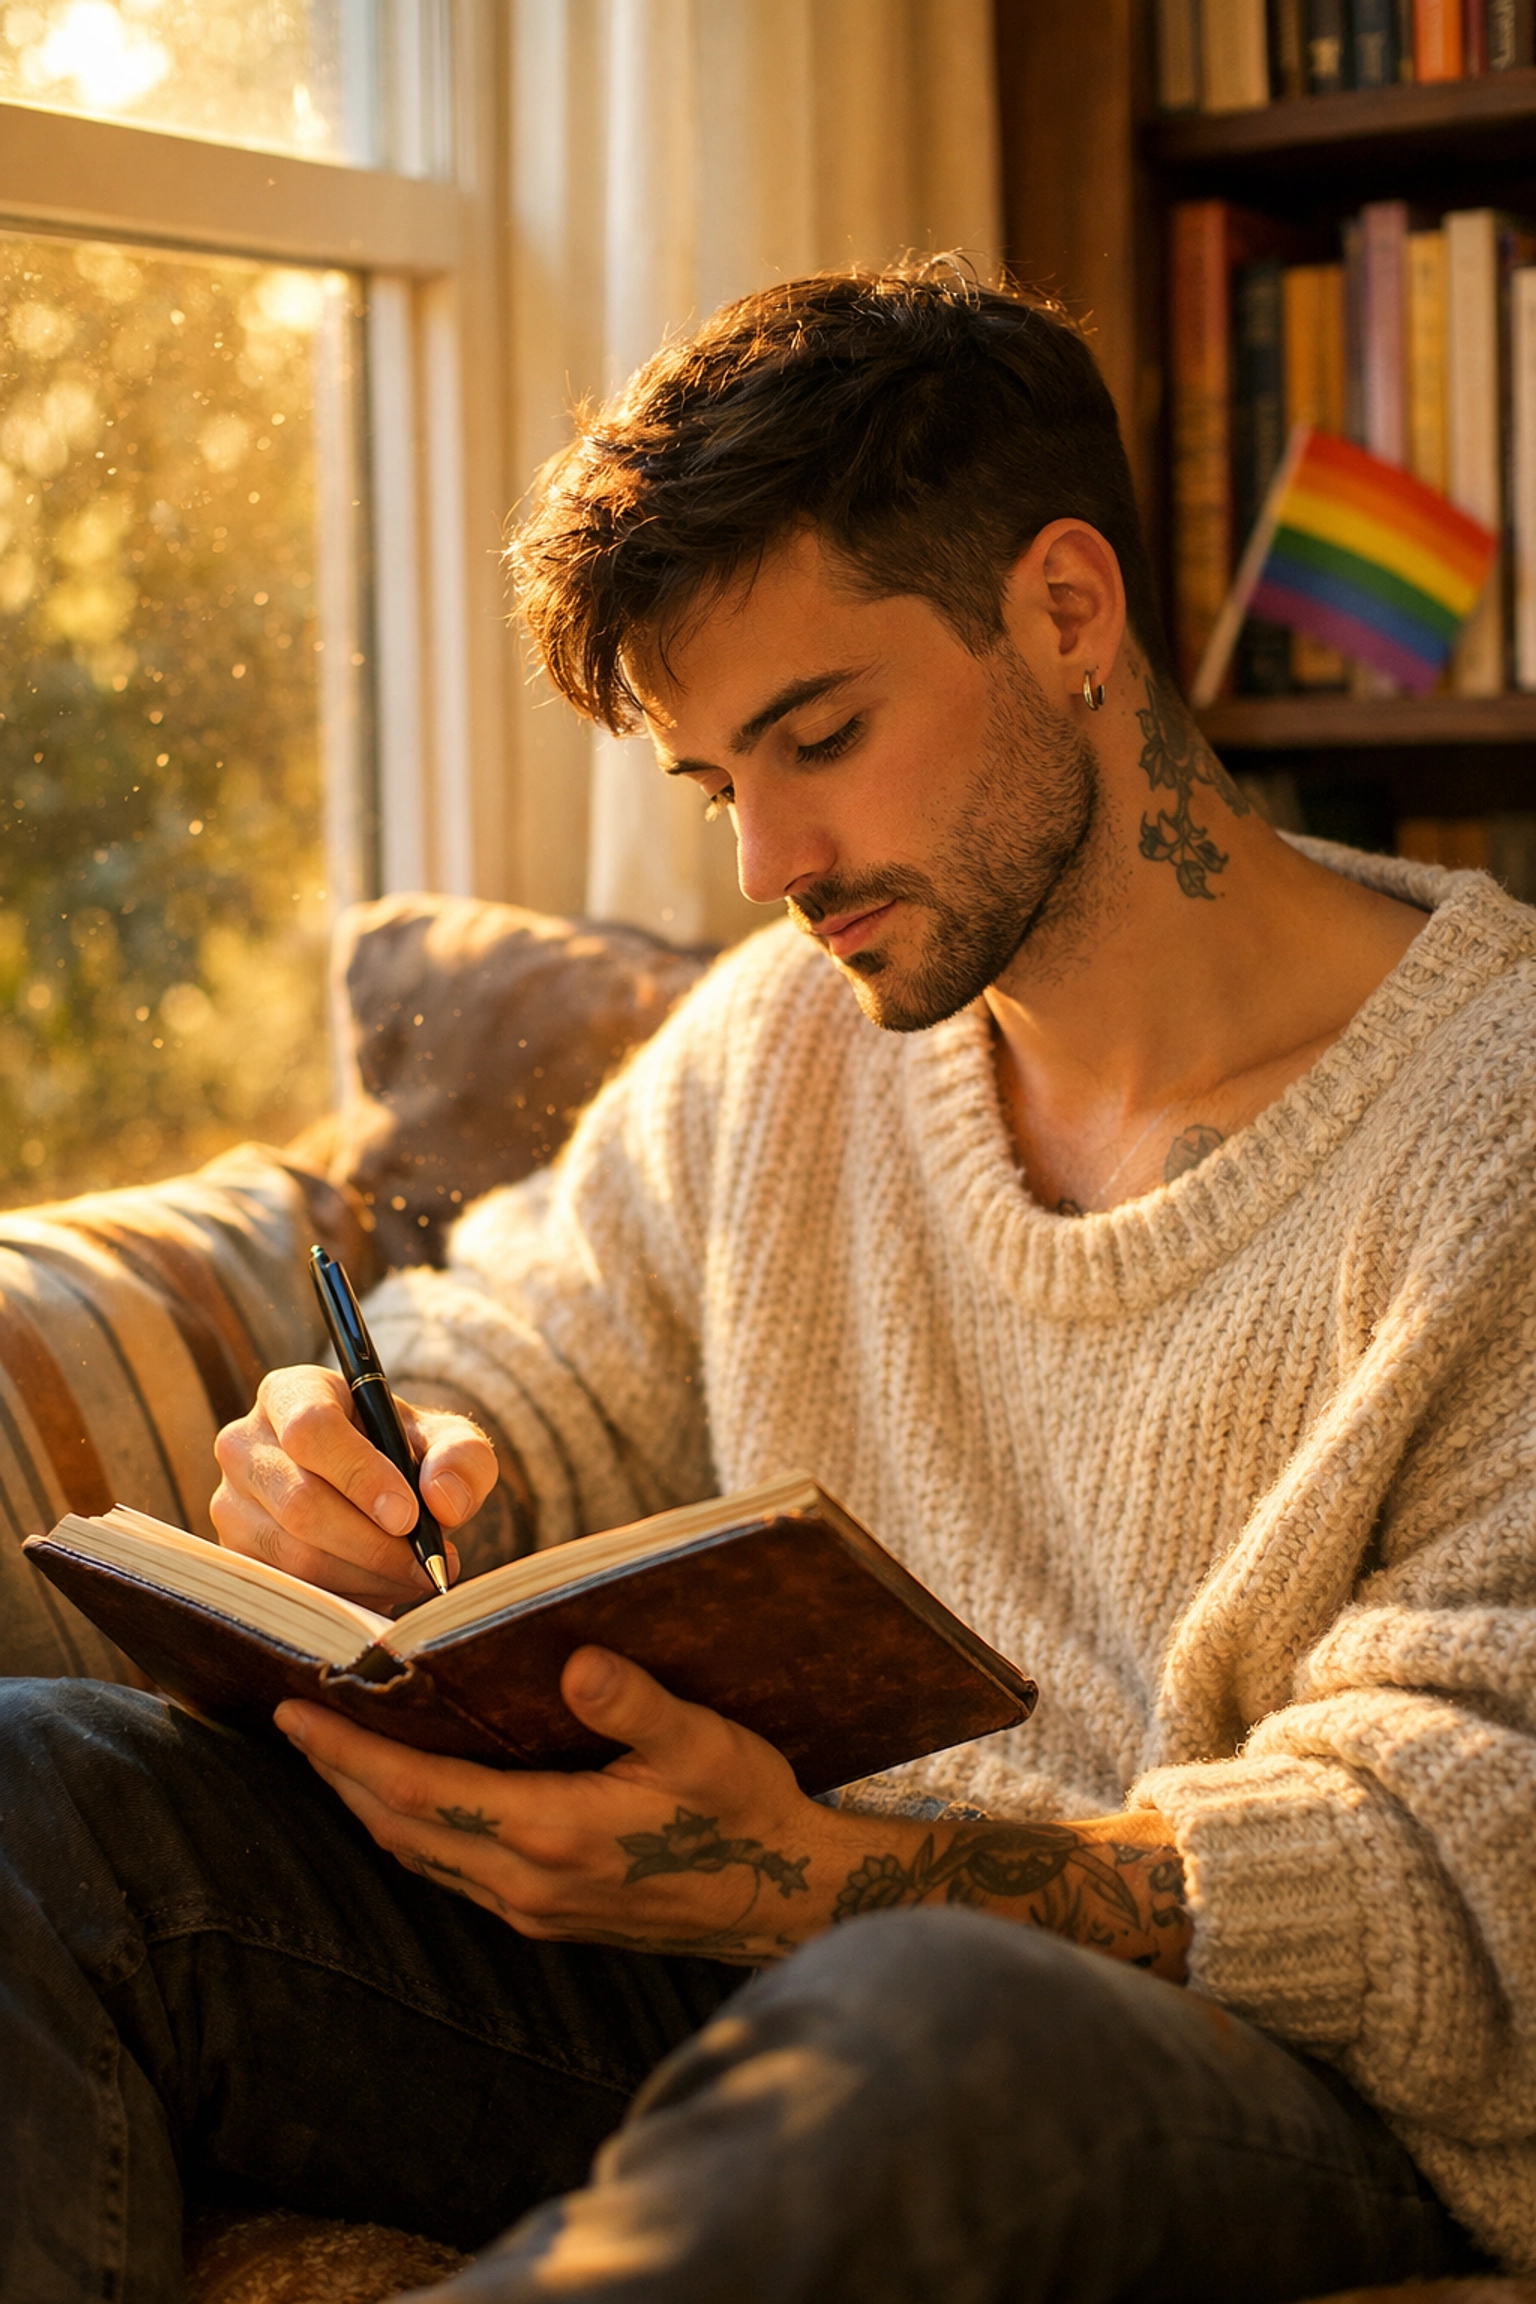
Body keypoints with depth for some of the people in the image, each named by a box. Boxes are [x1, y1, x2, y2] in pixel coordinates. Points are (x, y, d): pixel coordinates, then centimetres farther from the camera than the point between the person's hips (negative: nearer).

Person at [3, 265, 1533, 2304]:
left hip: (1294, 2082, -5)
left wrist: (819, 1879, -28)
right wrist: (381, 1487, -6)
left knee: (921, 2038, -42)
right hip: (774, 1973, 6)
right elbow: (516, 1362, 21)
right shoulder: (781, 1042, 12)